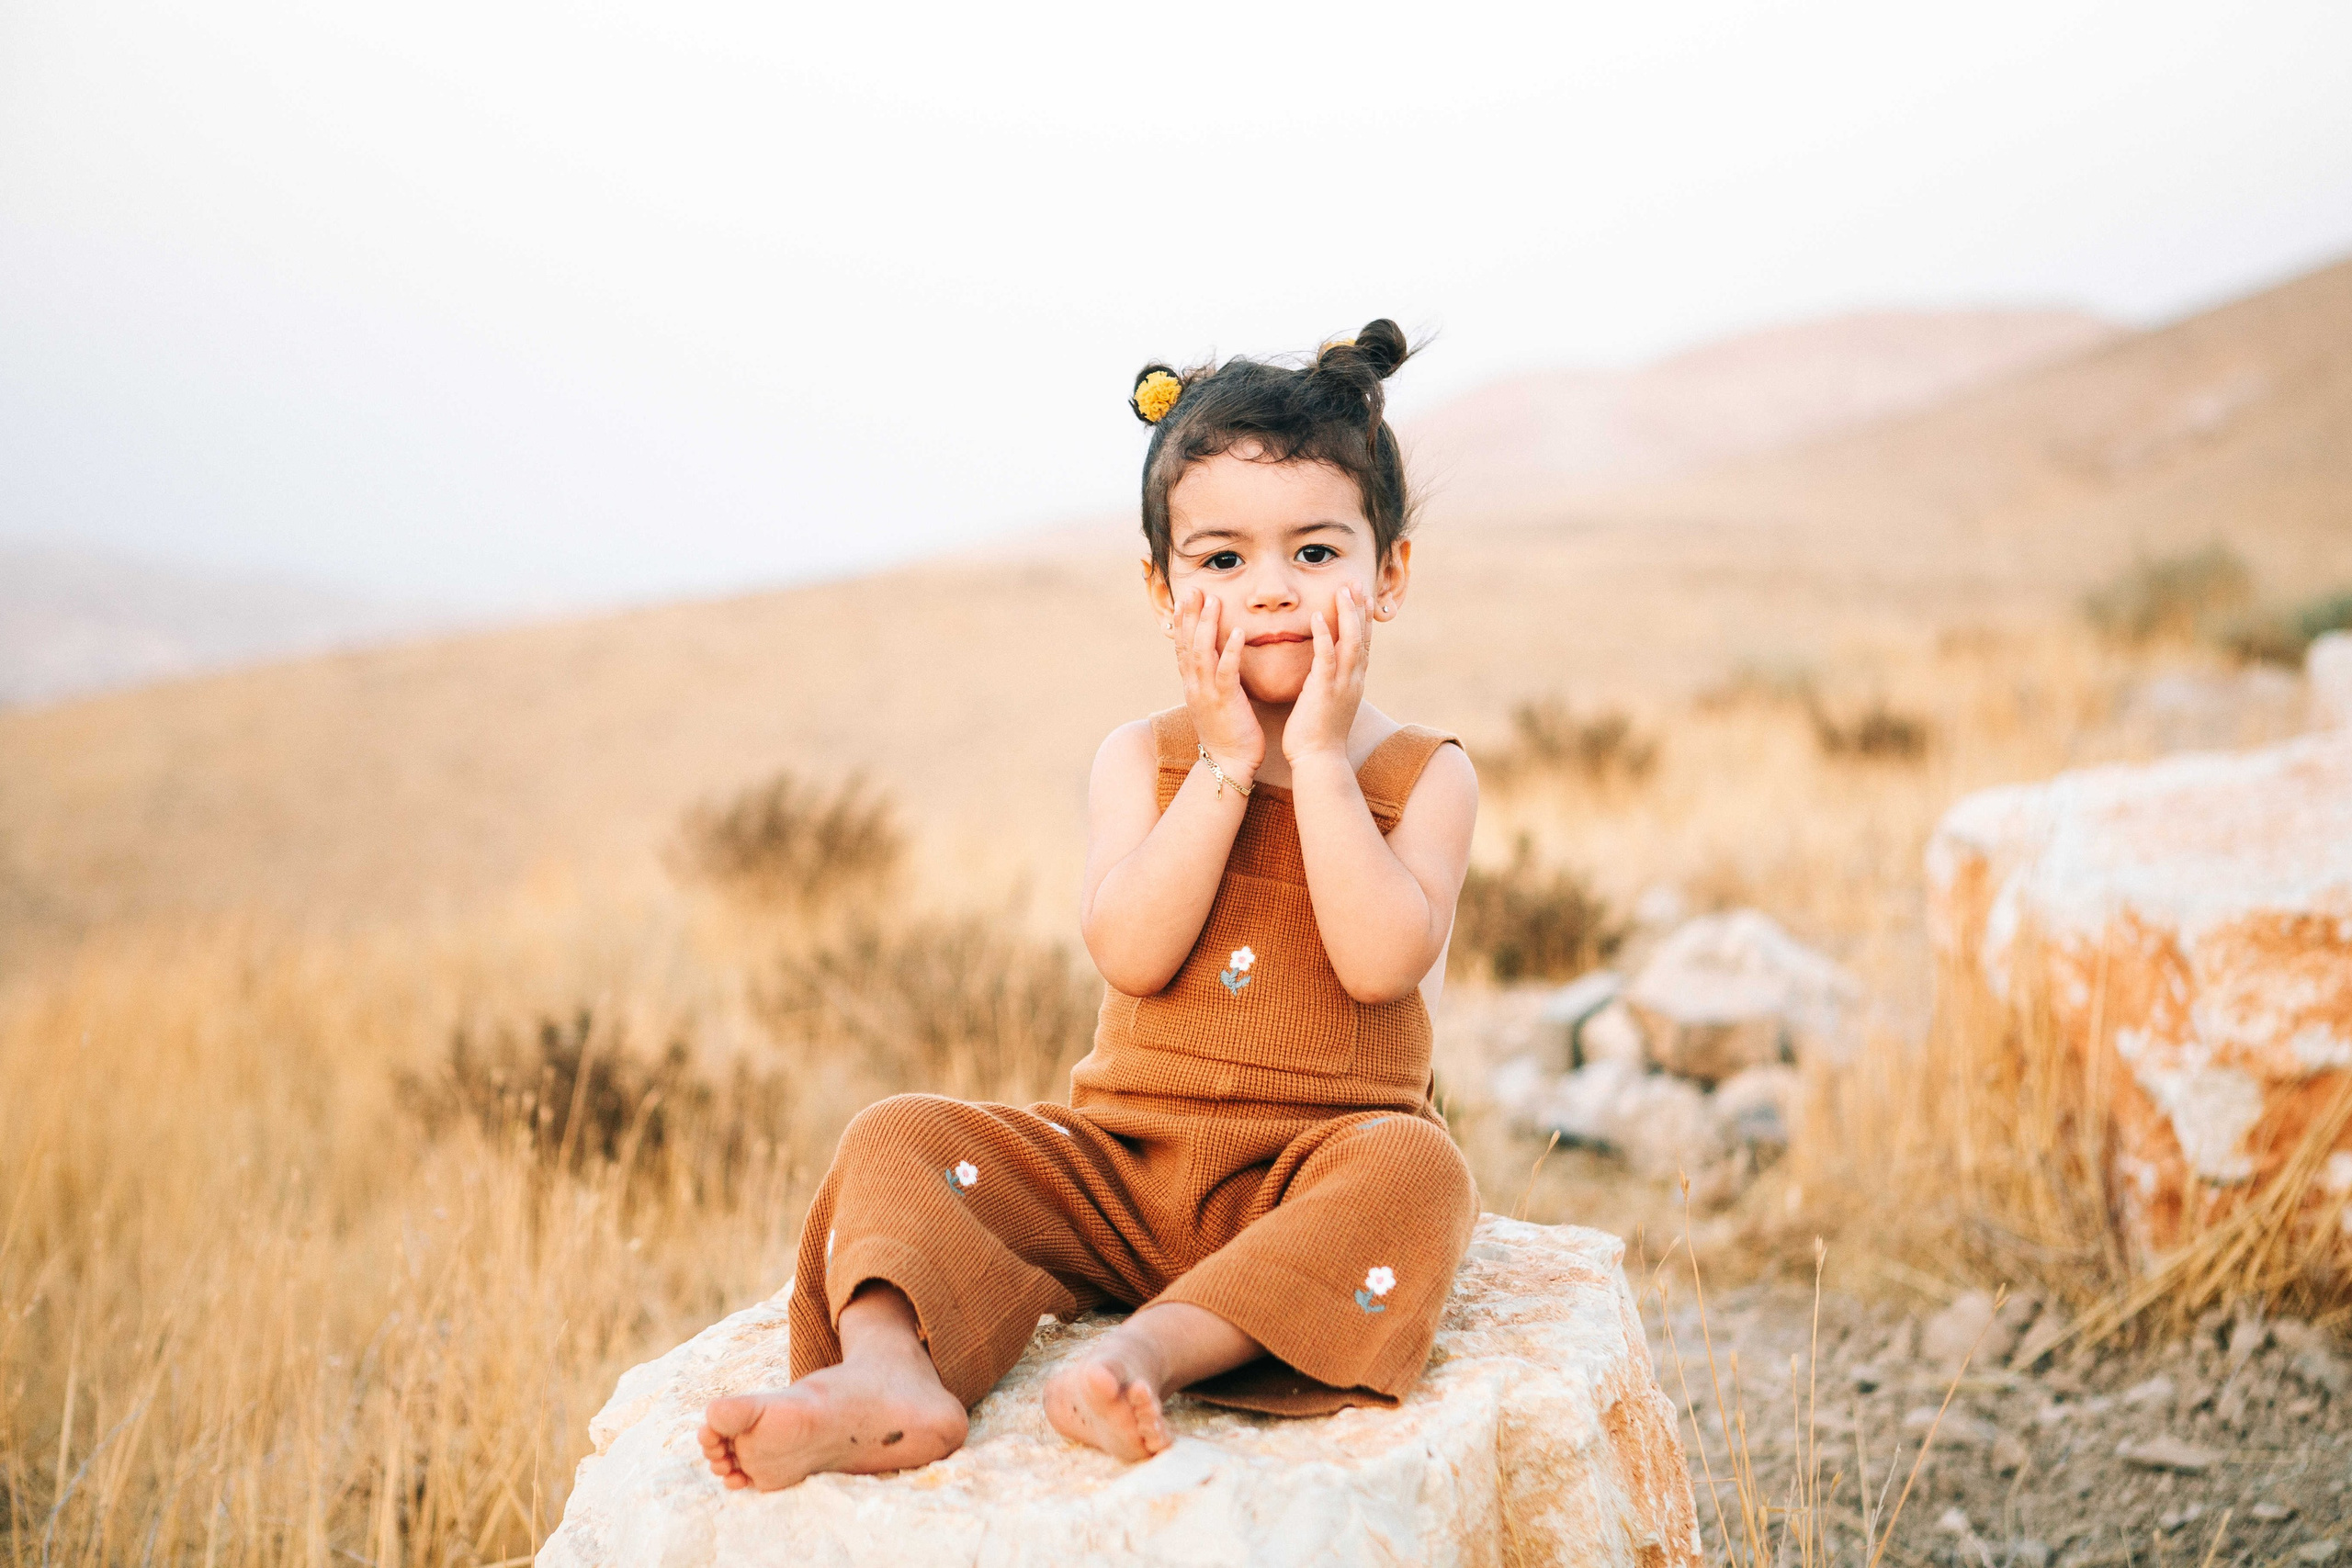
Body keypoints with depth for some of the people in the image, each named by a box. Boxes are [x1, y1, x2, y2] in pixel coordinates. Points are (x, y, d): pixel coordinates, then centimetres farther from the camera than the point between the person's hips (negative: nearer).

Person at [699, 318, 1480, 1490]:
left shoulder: (1422, 774, 1)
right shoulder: (1141, 759, 6)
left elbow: (1381, 961, -18)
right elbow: (1131, 952, -12)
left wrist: (1319, 757, -14)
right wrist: (1228, 764, -14)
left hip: (1306, 1179, -2)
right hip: (1121, 1172, 3)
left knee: (1413, 1168, -35)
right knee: (898, 1138, -16)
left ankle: (1149, 1351, -44)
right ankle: (893, 1372, -43)